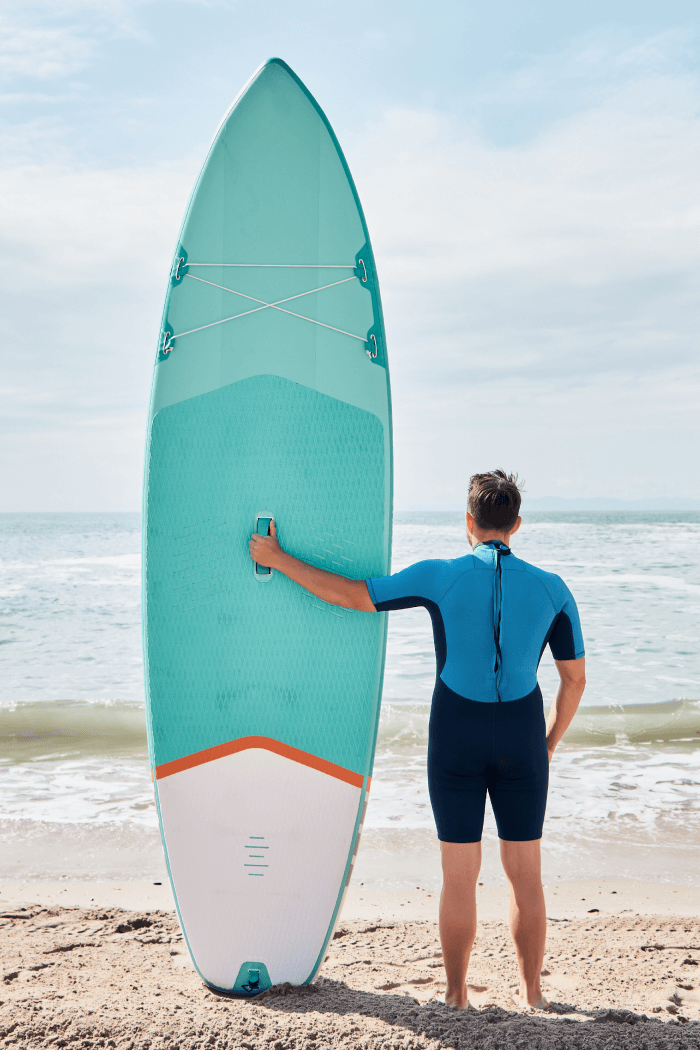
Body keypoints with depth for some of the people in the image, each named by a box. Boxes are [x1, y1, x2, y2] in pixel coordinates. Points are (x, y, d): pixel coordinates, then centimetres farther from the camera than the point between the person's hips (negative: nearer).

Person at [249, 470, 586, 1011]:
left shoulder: (440, 577, -11)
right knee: (525, 871, 13)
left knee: (460, 871, 9)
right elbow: (575, 679, 2)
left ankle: (456, 993, 19)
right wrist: (548, 745, 15)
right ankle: (532, 992, 22)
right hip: (521, 742, 1)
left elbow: (351, 596, -9)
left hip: (456, 740, -1)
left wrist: (278, 559, 1)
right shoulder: (552, 589, -4)